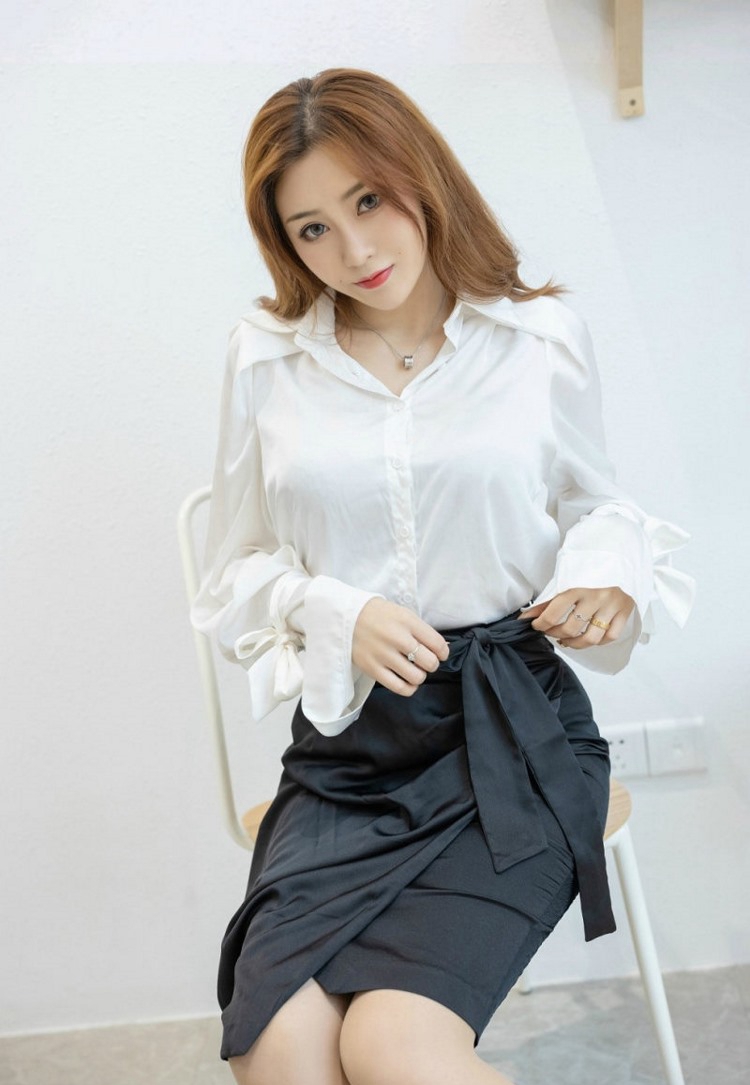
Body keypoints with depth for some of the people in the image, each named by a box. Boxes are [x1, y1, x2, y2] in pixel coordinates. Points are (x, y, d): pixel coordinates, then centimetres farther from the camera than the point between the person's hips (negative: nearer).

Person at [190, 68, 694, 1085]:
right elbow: (238, 571, 12)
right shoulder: (265, 359, 5)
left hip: (513, 731, -1)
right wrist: (337, 616, -8)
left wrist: (608, 576, -5)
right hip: (348, 744, 2)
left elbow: (595, 505, 18)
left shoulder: (542, 337, 3)